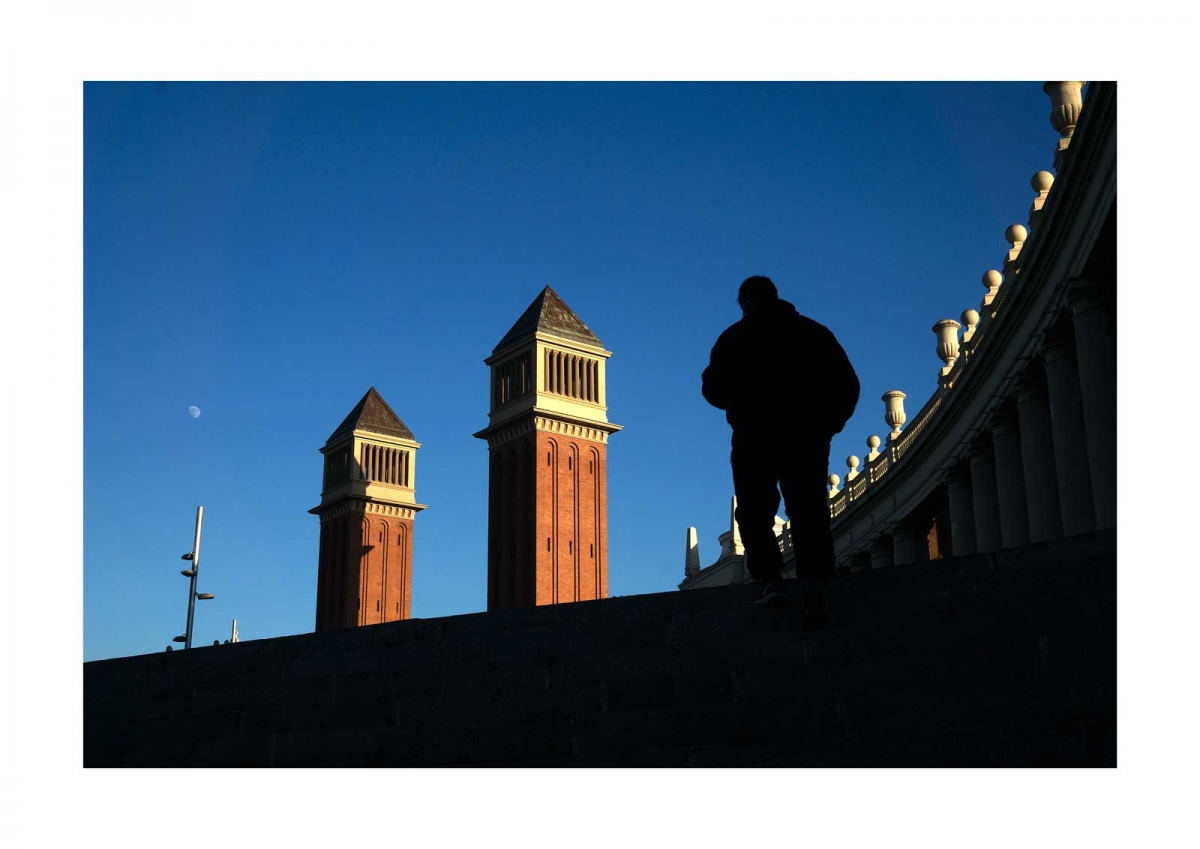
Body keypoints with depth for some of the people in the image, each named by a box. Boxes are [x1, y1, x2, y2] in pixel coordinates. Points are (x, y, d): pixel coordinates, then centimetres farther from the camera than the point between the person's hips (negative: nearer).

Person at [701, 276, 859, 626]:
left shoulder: (734, 337, 8)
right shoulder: (814, 332, 13)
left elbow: (712, 388, 3)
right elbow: (847, 384, 7)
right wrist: (827, 424, 16)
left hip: (755, 436, -1)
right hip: (807, 437, 2)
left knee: (755, 512, 8)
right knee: (809, 512, 0)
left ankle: (771, 580, -10)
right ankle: (814, 588, -20)